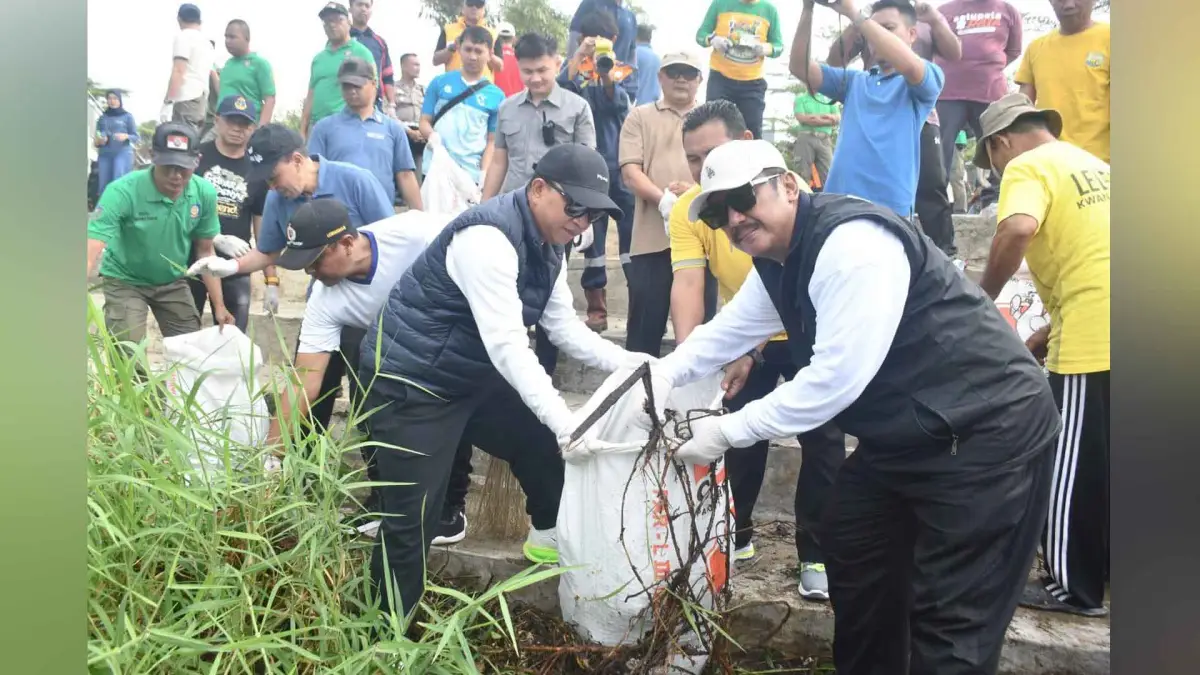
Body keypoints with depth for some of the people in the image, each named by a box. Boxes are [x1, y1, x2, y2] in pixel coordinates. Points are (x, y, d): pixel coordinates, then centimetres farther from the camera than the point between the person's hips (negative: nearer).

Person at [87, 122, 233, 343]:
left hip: (173, 282, 3)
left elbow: (205, 251, -4)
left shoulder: (205, 193, -17)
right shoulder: (122, 191, -29)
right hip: (125, 281, -3)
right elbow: (91, 252, -36)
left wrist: (219, 305, -5)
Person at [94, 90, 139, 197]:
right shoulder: (102, 118, 16)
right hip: (104, 155, 3)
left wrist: (126, 136, -16)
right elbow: (97, 139, 18)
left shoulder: (127, 116, 7)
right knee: (103, 185, -2)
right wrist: (98, 141, -5)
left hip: (123, 153, -3)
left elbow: (137, 137, 4)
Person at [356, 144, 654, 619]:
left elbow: (565, 327, 6)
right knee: (411, 523, -7)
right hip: (410, 384, -9)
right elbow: (507, 345, -34)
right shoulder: (488, 237, -28)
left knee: (541, 440, 17)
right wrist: (565, 423, -39)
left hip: (471, 378, 9)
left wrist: (630, 364, -4)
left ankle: (550, 536, 40)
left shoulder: (547, 247, 4)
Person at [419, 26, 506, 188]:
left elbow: (492, 141, 3)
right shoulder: (440, 82, 6)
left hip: (471, 174, 0)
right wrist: (433, 137, -15)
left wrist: (484, 174, -10)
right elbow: (424, 121, 7)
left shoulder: (496, 95, 3)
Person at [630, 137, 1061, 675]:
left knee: (950, 616, -7)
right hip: (901, 433, 10)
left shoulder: (851, 243, -26)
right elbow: (731, 328, 14)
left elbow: (836, 377, -29)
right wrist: (666, 372, -4)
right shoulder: (777, 258, 7)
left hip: (986, 434, -10)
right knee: (851, 549, 21)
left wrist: (728, 431, -22)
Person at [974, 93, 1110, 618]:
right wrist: (1040, 340, 24)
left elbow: (1018, 229, -26)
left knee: (1071, 467, 4)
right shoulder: (1092, 164, 23)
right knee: (1098, 463, 20)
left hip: (1091, 340, -9)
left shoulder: (1028, 166, -3)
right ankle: (1096, 570, 33)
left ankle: (1072, 587, 16)